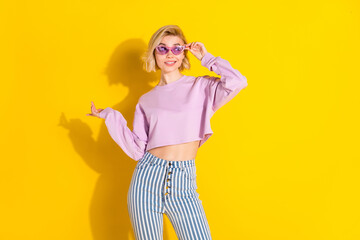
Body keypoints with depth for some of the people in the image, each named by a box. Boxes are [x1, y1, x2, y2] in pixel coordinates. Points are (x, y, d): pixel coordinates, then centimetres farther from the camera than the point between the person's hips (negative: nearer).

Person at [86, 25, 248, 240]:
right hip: (148, 177, 2)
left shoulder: (200, 87, 6)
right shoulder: (146, 100, 12)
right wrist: (110, 117, 5)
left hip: (184, 182, -1)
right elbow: (138, 150, 7)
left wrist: (206, 58, 0)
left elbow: (237, 81, -14)